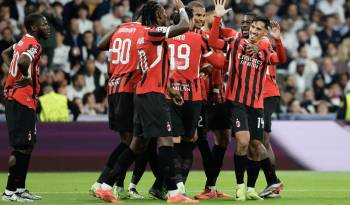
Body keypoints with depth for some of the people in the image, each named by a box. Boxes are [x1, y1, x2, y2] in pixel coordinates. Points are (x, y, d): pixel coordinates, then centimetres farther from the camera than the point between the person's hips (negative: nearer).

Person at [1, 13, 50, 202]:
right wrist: (27, 78, -18)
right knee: (21, 147, -7)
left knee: (27, 145, 15)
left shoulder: (24, 42, 14)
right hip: (22, 100, -10)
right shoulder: (33, 45, -15)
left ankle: (20, 188, 19)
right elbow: (23, 61, -36)